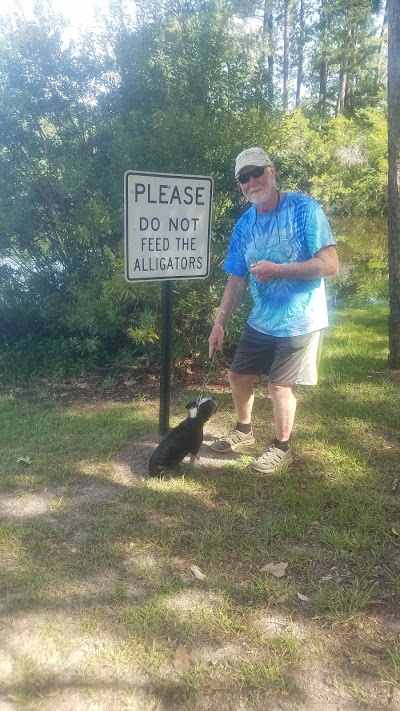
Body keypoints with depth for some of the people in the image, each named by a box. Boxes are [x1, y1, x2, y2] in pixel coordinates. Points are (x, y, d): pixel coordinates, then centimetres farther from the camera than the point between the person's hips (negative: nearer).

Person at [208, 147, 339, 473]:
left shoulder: (304, 208, -15)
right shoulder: (244, 225, 2)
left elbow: (330, 264, -20)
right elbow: (237, 279, 6)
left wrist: (276, 269, -23)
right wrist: (220, 323, 0)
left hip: (299, 321, -6)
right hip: (260, 321, 6)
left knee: (279, 384, -1)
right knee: (238, 374, 15)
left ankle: (282, 448, 23)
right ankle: (244, 431, 40)